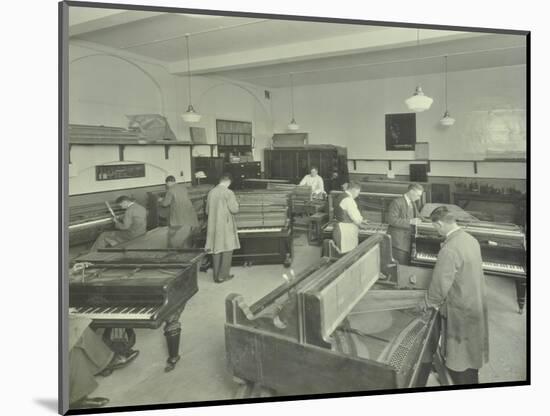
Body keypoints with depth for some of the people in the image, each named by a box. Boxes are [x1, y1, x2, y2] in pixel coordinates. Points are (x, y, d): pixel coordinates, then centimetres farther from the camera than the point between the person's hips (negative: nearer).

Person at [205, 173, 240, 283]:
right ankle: (222, 276, 6)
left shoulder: (211, 192, 4)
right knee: (227, 250, 5)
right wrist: (236, 203, 6)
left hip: (213, 227, 5)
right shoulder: (228, 193, -13)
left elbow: (207, 211, 11)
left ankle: (216, 276, 18)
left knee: (216, 250, 12)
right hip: (226, 226, -5)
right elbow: (234, 209, -14)